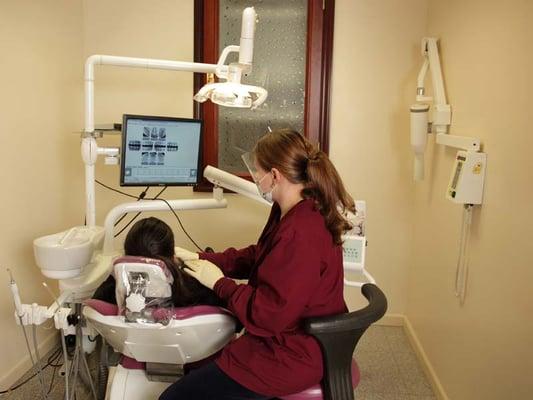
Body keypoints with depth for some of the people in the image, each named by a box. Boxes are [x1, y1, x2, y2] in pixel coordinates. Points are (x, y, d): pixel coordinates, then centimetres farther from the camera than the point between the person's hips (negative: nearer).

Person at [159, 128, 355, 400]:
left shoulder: (300, 234, -32)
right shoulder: (295, 212, 1)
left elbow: (269, 314, -28)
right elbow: (257, 257, 12)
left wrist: (219, 283, -14)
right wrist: (199, 258, 4)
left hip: (291, 357, -10)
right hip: (285, 337, 10)